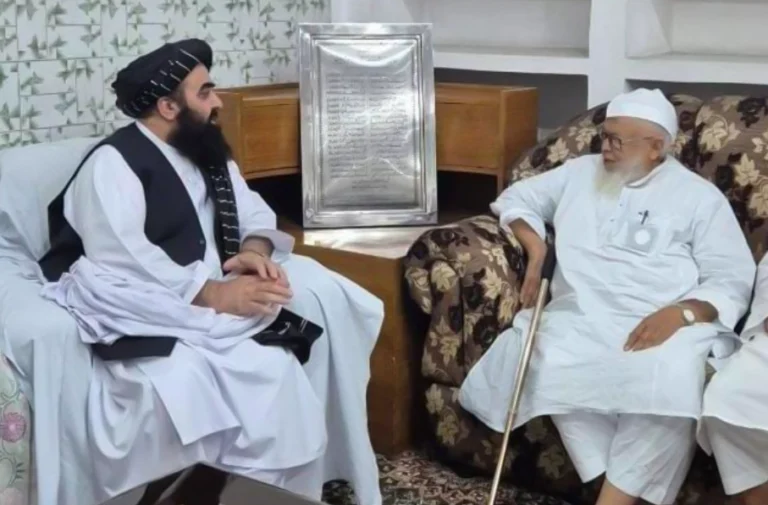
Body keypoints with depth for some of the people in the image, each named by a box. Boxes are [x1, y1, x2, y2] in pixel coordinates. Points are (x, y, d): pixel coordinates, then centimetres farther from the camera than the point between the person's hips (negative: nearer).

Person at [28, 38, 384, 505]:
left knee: (322, 295, -12)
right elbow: (121, 260, -23)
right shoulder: (112, 164, -13)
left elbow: (253, 211, 14)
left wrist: (255, 250, -11)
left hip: (212, 294, 9)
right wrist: (215, 294, -28)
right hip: (148, 312, -8)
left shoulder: (206, 152, 15)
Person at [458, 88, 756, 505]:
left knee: (670, 383, -38)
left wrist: (682, 313, -19)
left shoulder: (699, 197, 9)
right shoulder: (580, 173, 21)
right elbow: (517, 197, 27)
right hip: (582, 319, 2)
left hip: (667, 325, -2)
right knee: (551, 364, -33)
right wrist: (535, 247, 7)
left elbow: (733, 281, 2)